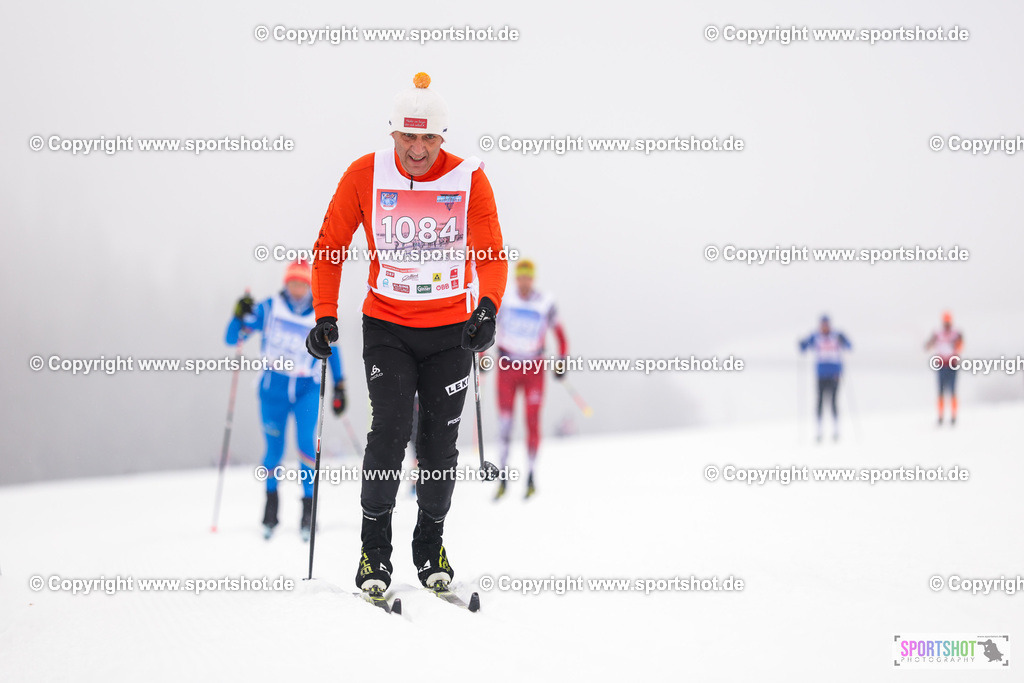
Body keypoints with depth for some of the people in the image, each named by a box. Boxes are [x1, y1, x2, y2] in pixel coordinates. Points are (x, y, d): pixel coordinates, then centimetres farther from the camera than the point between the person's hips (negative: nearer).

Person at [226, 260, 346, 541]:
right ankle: (271, 504, 22)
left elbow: (331, 351, 12)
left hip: (307, 390, 0)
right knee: (274, 451, -1)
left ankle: (308, 508, -8)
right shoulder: (269, 309, -2)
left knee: (306, 445, -17)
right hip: (273, 389, 0)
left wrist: (339, 387, 6)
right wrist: (240, 317, -21)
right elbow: (232, 339, -2)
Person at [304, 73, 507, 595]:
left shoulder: (468, 179, -9)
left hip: (451, 331, 1)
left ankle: (431, 543, 26)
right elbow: (330, 245, 0)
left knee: (439, 444, 6)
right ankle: (374, 546, 3)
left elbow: (492, 255, -10)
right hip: (387, 328, -1)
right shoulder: (364, 175, -9)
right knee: (390, 430, -14)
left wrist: (487, 308, -29)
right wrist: (325, 314, -10)